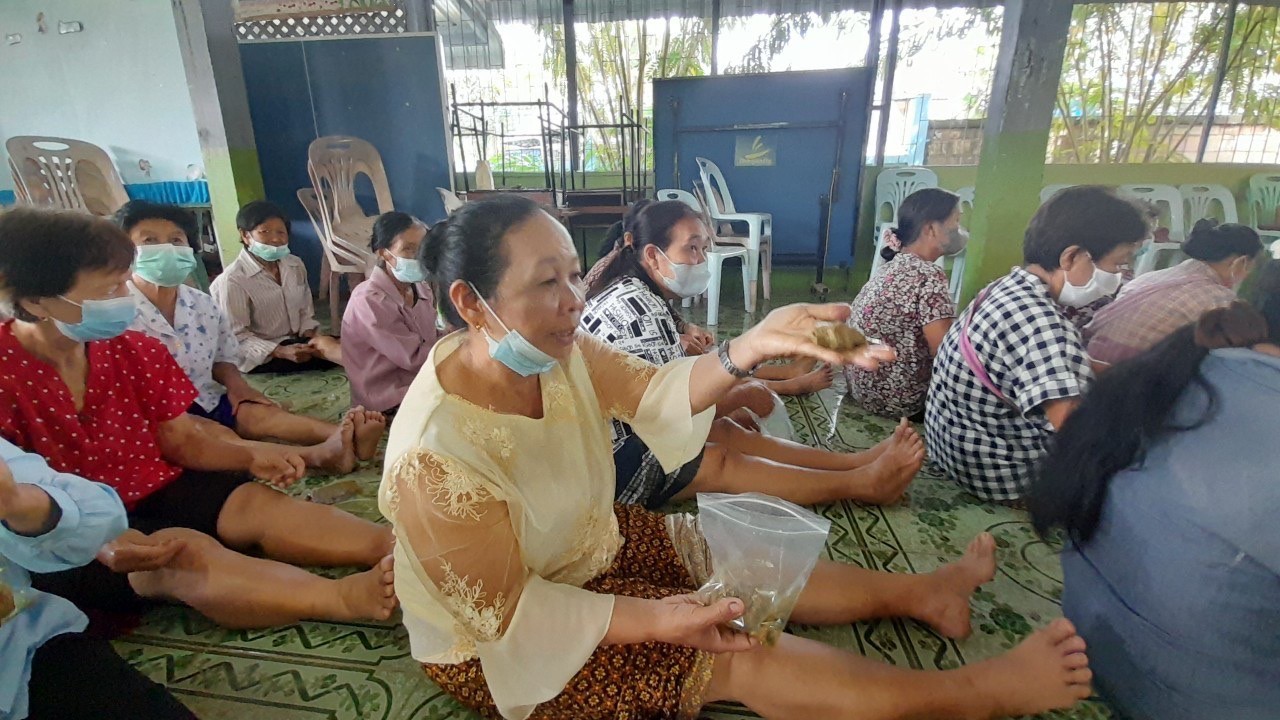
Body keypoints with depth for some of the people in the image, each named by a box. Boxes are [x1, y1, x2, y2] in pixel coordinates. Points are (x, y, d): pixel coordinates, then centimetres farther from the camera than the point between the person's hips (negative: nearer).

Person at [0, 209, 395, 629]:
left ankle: (397, 549, -39)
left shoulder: (129, 350, 0)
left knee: (255, 502, -22)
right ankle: (350, 597, -56)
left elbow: (181, 440, 1)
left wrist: (251, 458, -17)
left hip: (154, 492, 5)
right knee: (184, 552, -34)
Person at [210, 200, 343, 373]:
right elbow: (237, 337, -16)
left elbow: (306, 311, 11)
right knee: (324, 345, -30)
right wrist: (281, 352, -31)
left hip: (296, 341, 9)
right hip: (260, 354, -9)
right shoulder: (232, 280, -16)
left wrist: (310, 336, -12)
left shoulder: (295, 265, 5)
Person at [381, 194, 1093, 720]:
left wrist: (754, 346, -28)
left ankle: (924, 592, 21)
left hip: (593, 544, 7)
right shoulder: (434, 457, -35)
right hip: (501, 644, -6)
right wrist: (657, 621, -30)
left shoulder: (554, 352, -16)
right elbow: (504, 609, -26)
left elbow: (652, 391, -12)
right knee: (734, 657, -11)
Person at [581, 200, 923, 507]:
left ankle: (856, 461, 4)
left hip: (613, 431, 9)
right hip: (613, 458, -9)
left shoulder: (630, 290, 7)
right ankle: (864, 483, 1)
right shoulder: (645, 311, -24)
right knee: (721, 462, -8)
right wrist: (744, 396, -8)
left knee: (726, 430, 3)